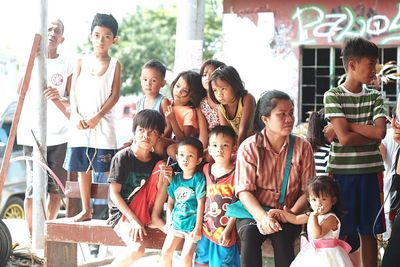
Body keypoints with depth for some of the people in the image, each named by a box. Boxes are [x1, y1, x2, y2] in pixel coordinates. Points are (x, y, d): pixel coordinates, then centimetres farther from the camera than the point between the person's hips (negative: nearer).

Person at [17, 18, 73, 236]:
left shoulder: (67, 65, 10)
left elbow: (71, 102, 5)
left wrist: (59, 98, -20)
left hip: (59, 136, 2)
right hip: (33, 134, -2)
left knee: (57, 188, 4)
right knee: (34, 187, -5)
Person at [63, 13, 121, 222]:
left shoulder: (114, 65, 3)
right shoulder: (82, 62, 9)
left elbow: (114, 95, -3)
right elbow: (73, 92, 6)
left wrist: (97, 117, -12)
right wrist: (75, 116, -8)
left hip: (103, 124, -3)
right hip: (79, 124, 3)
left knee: (109, 169, -5)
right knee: (82, 167, 7)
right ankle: (86, 210, 16)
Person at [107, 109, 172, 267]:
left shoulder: (157, 161, 2)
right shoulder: (122, 158, -12)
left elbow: (159, 193, 5)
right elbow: (114, 193, -13)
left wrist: (165, 180, -18)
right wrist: (134, 220, -19)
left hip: (145, 211, 4)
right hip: (122, 212, -4)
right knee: (137, 249, -31)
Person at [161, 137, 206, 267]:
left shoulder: (198, 178, -12)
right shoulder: (175, 179, 3)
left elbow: (201, 204, -12)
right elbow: (170, 202, 12)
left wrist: (198, 228, -13)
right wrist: (168, 222, 5)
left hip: (192, 225, -5)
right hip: (176, 223, 6)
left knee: (186, 256, -6)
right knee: (165, 252, 7)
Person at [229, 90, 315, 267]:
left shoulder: (302, 147, 2)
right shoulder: (249, 147, -3)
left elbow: (307, 190, 0)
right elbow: (244, 190, -9)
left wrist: (292, 214, -19)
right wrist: (263, 217, -26)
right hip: (253, 212, 0)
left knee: (281, 237, -33)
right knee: (248, 234, -33)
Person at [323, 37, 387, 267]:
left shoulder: (375, 97, 7)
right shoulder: (332, 96, -4)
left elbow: (380, 131, -10)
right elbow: (344, 138, -15)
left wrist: (347, 125, -10)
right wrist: (372, 134, -7)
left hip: (370, 172, 3)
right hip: (341, 172, -3)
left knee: (369, 232, 9)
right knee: (339, 232, 1)